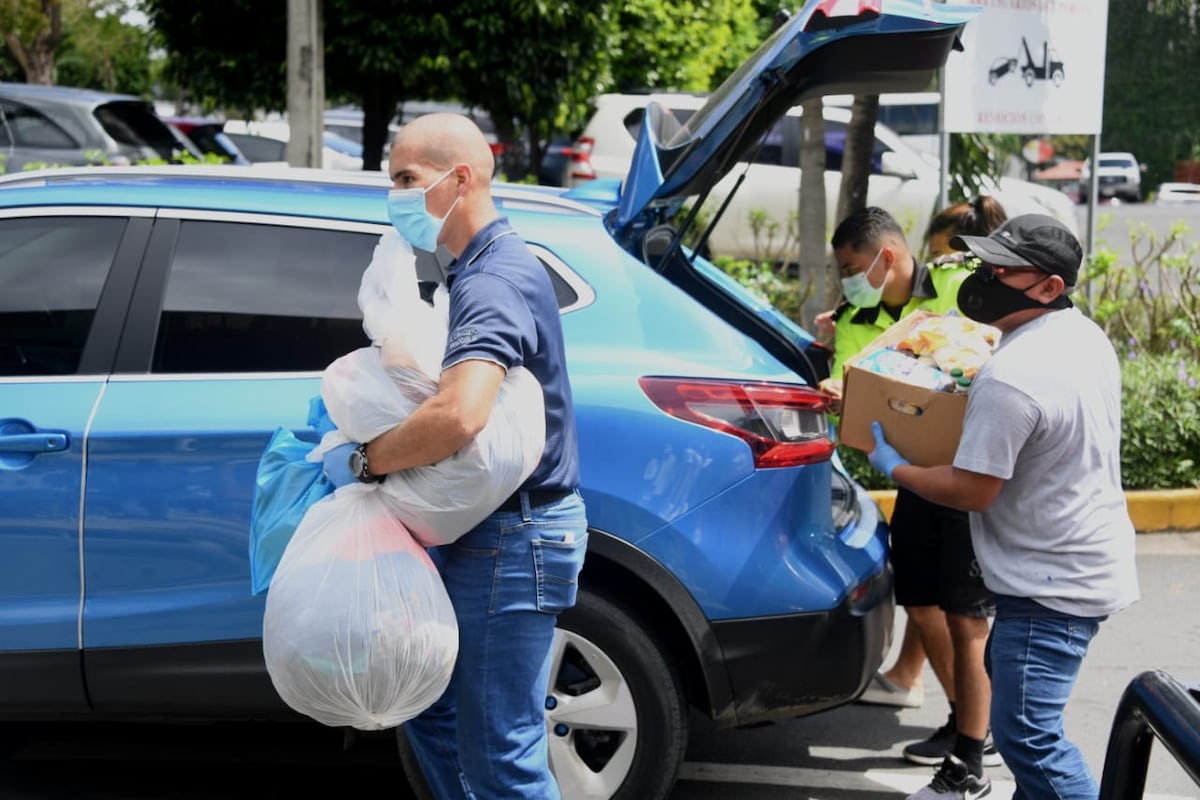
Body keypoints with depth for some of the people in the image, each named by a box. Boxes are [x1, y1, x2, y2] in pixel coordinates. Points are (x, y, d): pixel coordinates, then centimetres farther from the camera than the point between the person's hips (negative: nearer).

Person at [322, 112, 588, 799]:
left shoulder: (496, 280, -22)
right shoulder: (478, 269, 13)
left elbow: (459, 418, -38)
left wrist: (363, 461, -22)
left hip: (512, 544, -11)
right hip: (477, 534, 11)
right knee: (433, 712, 21)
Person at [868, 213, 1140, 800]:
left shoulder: (1009, 378, -26)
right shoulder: (1087, 336, 4)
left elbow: (970, 491, -20)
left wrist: (892, 467, -5)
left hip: (1052, 585, -11)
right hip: (1094, 559, 11)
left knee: (1026, 734, -10)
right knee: (1007, 668, 27)